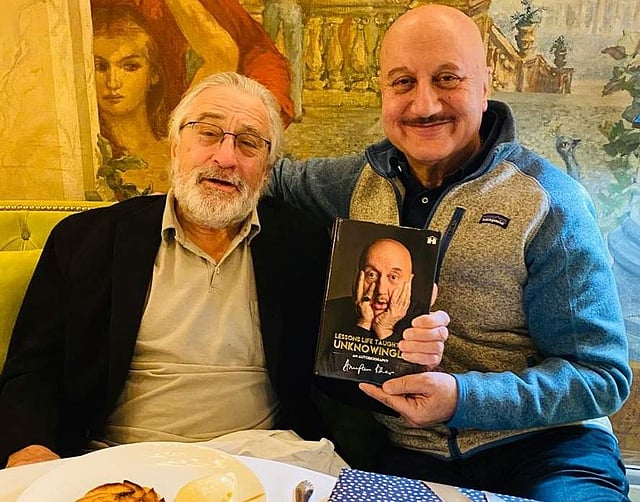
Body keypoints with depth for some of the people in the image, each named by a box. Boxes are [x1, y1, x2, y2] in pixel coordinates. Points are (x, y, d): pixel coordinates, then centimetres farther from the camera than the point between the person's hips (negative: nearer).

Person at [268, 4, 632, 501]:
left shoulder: (549, 202, -9)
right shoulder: (363, 179, 4)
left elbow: (603, 376, -9)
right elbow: (277, 177, 23)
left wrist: (463, 398, -23)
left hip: (539, 442, -1)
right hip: (406, 451, 2)